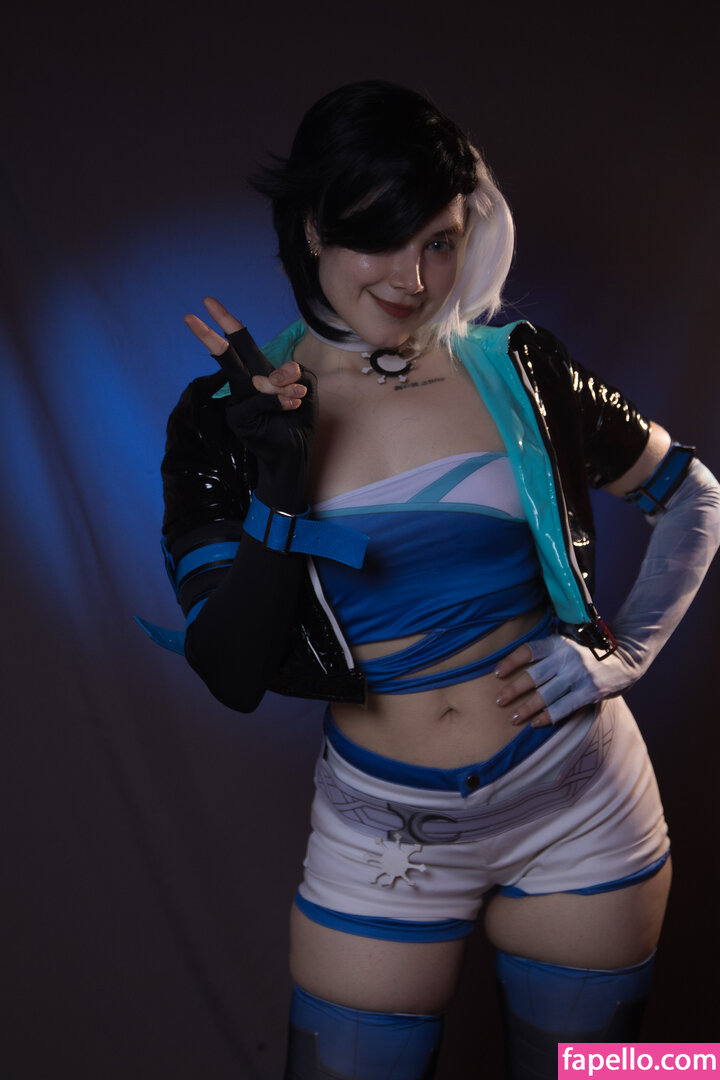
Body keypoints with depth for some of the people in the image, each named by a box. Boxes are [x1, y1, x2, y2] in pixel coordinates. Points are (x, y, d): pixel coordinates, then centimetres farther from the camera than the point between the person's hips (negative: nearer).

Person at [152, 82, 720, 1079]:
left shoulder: (515, 369, -5)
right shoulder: (226, 419, -6)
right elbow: (231, 673, -12)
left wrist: (624, 652, -4)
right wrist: (277, 492, -24)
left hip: (579, 809, 1)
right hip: (383, 833, 0)